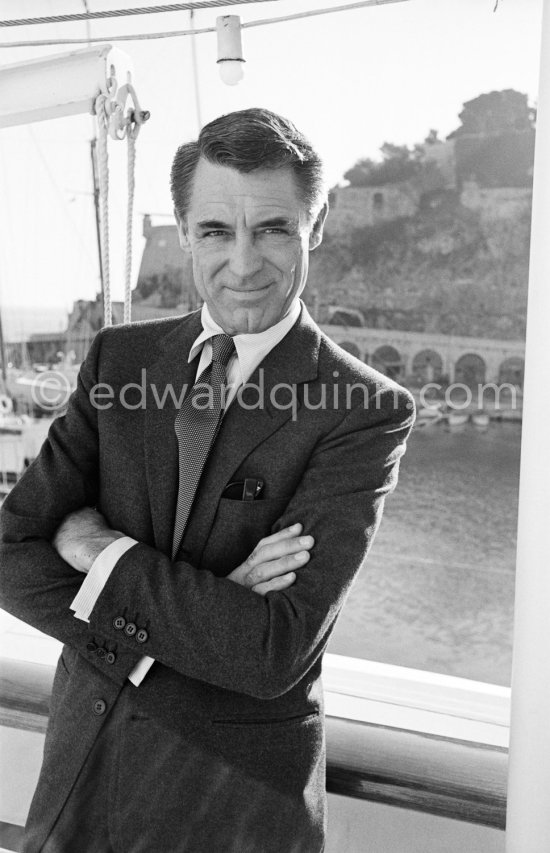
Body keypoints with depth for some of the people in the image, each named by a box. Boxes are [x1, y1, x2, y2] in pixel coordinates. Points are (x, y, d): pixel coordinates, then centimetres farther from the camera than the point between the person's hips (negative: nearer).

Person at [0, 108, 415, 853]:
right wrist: (206, 610, -20)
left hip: (236, 791, -3)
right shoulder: (119, 357, -4)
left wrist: (104, 552, -17)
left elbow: (273, 654, -22)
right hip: (84, 748, 4)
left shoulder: (366, 411, -17)